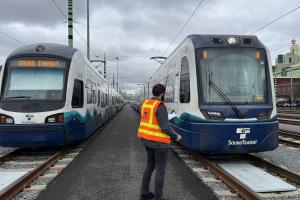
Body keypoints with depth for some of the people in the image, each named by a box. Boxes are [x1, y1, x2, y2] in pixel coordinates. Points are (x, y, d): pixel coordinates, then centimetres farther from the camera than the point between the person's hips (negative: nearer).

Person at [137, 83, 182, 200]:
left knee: (150, 166, 20)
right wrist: (175, 136, -6)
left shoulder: (144, 104, 5)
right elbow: (165, 127, -22)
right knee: (160, 169, 4)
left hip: (147, 140, 8)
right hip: (159, 142, -8)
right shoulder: (160, 107, -19)